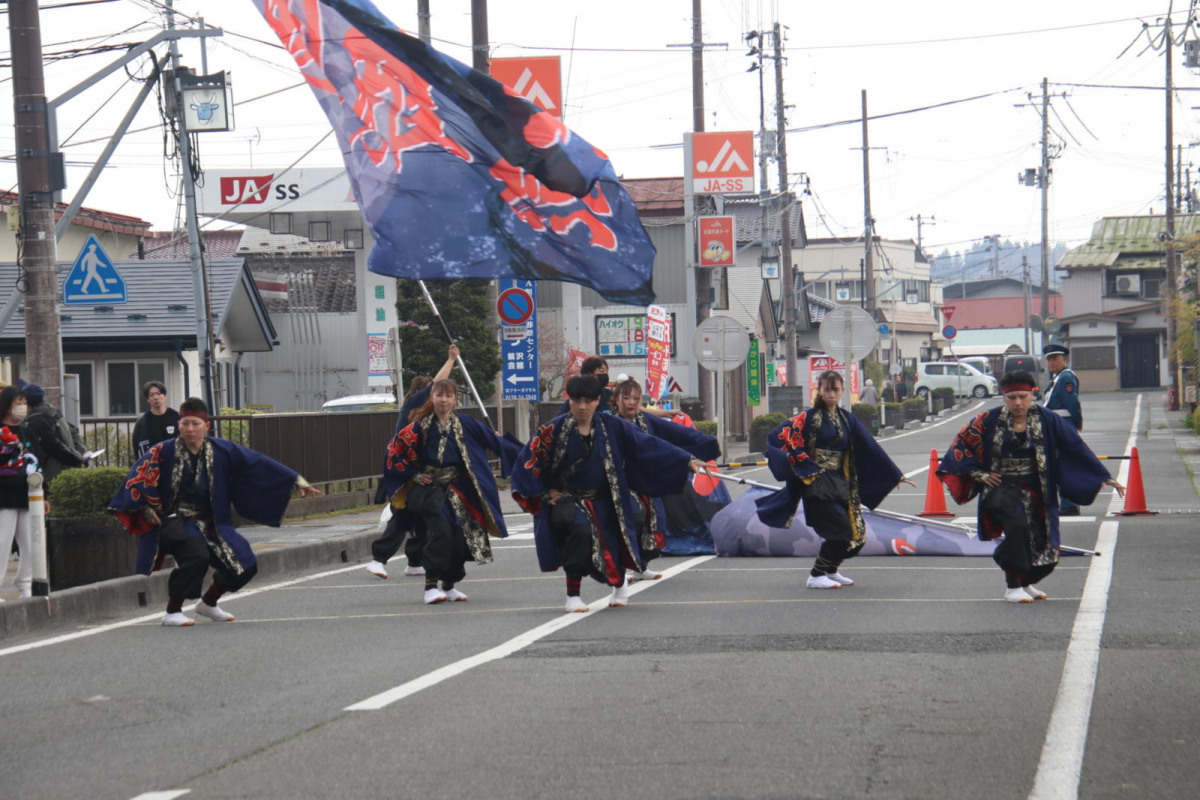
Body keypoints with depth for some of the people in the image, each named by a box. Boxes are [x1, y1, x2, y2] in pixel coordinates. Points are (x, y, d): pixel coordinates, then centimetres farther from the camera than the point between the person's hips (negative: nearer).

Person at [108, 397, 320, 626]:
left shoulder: (221, 451, 1)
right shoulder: (164, 452, -8)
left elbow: (260, 464, 1)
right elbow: (138, 478, -5)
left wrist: (297, 481, 0)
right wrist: (148, 510, -15)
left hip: (210, 524, 5)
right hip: (174, 522, -5)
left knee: (245, 566, -2)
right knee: (196, 556, -33)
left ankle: (208, 604, 26)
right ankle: (172, 613, -14)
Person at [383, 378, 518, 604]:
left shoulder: (464, 424, 3)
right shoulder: (421, 425, -2)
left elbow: (493, 440, 6)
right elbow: (395, 449, 4)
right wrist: (413, 475, 1)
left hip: (457, 490, 3)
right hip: (429, 487, -3)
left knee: (460, 535, -3)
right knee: (440, 528, -24)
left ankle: (449, 585, 21)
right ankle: (431, 585, -19)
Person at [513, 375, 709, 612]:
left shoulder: (611, 427, -4)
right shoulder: (555, 429, -10)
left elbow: (648, 446, -5)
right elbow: (528, 460, -3)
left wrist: (687, 461, -10)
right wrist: (545, 493, -4)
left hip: (602, 503, 2)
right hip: (566, 500, -2)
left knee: (611, 556, 4)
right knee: (581, 529, -33)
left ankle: (619, 582, 45)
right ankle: (572, 595, -18)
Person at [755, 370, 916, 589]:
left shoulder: (847, 419, 13)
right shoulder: (809, 417, -5)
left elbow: (871, 448, 15)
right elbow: (779, 437, -15)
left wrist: (896, 474, 15)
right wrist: (808, 467, -15)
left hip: (840, 484, 6)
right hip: (817, 484, -6)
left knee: (857, 535, 2)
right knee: (841, 532, -15)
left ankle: (831, 570, 26)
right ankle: (816, 576, 0)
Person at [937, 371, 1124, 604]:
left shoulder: (1046, 420, -5)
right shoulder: (990, 420, -7)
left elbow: (1076, 447, -2)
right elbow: (962, 443, 4)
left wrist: (1105, 478, -2)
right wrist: (979, 474, -2)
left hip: (1036, 490, 3)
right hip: (1002, 487, -3)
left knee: (1043, 547, 4)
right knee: (1018, 526, -29)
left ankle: (1026, 582, 36)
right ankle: (1013, 587, -14)